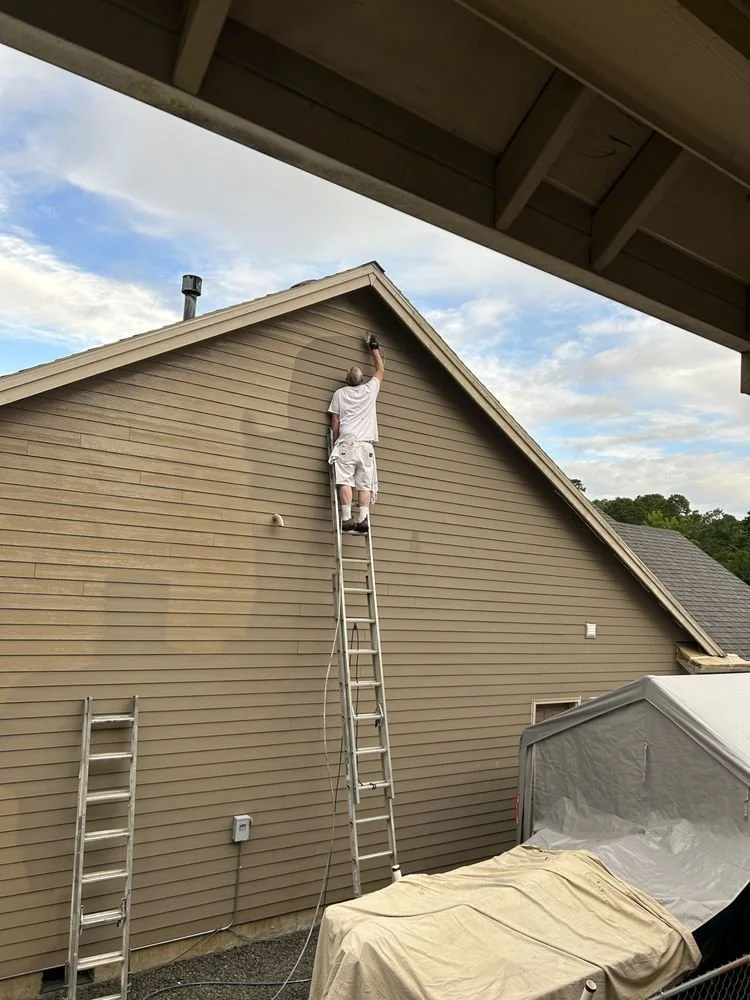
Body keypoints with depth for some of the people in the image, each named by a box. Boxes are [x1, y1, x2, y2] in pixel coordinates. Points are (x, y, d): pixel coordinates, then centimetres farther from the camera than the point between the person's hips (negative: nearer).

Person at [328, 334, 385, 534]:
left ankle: (347, 519, -18)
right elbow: (380, 369, 30)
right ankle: (363, 520, -15)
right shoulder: (370, 389, 12)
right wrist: (374, 347, 39)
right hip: (366, 445, 1)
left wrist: (336, 443, 18)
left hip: (346, 443, -1)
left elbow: (335, 423, 8)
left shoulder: (340, 393, 10)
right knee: (365, 484, -3)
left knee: (345, 481, -9)